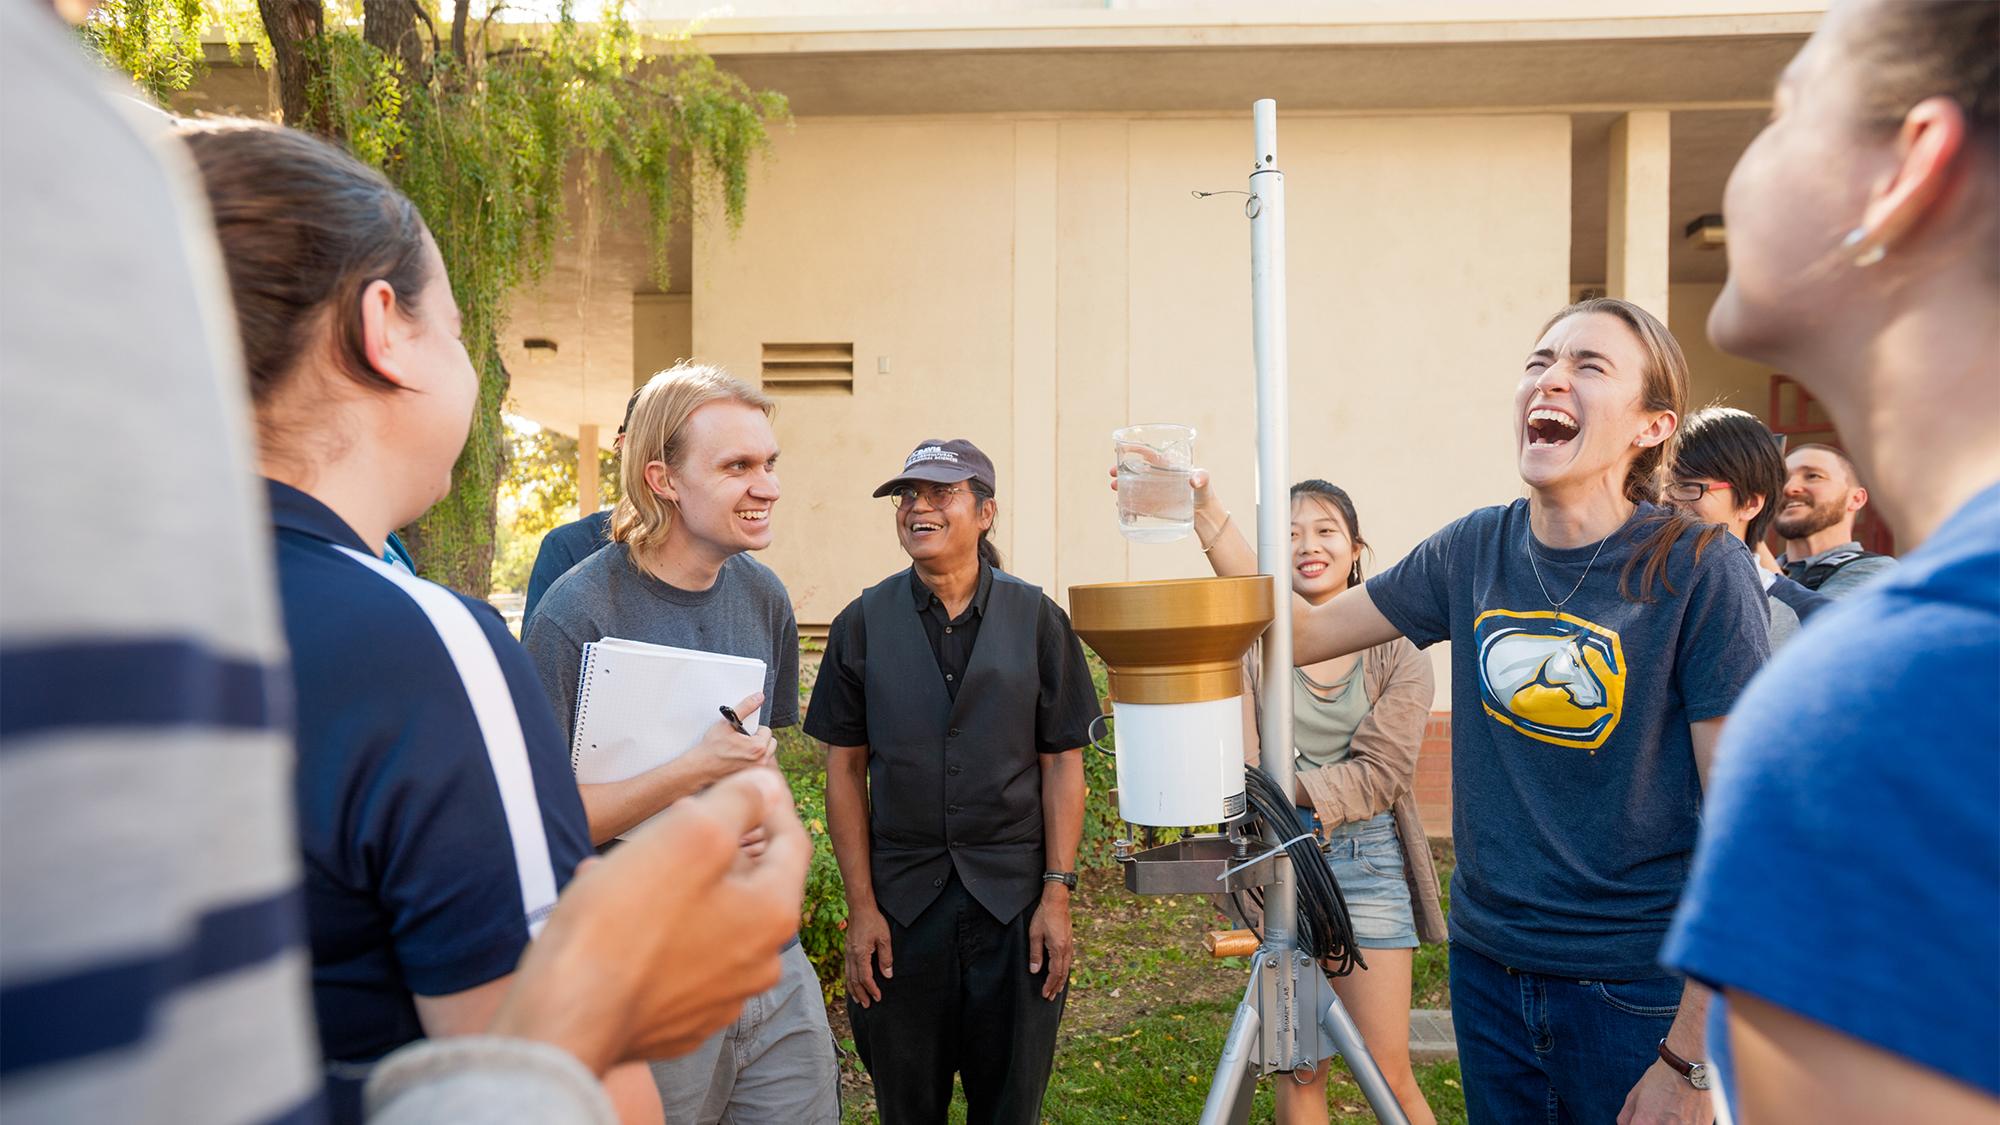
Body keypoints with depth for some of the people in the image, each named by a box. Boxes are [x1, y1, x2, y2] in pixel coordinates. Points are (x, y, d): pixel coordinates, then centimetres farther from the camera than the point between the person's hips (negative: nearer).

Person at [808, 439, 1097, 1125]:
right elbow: (845, 772, 1)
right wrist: (860, 906, -3)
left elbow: (1062, 763, 1)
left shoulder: (1036, 619, 0)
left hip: (1015, 899, 0)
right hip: (900, 902, 1)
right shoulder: (863, 624, 1)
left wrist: (1057, 894, -5)